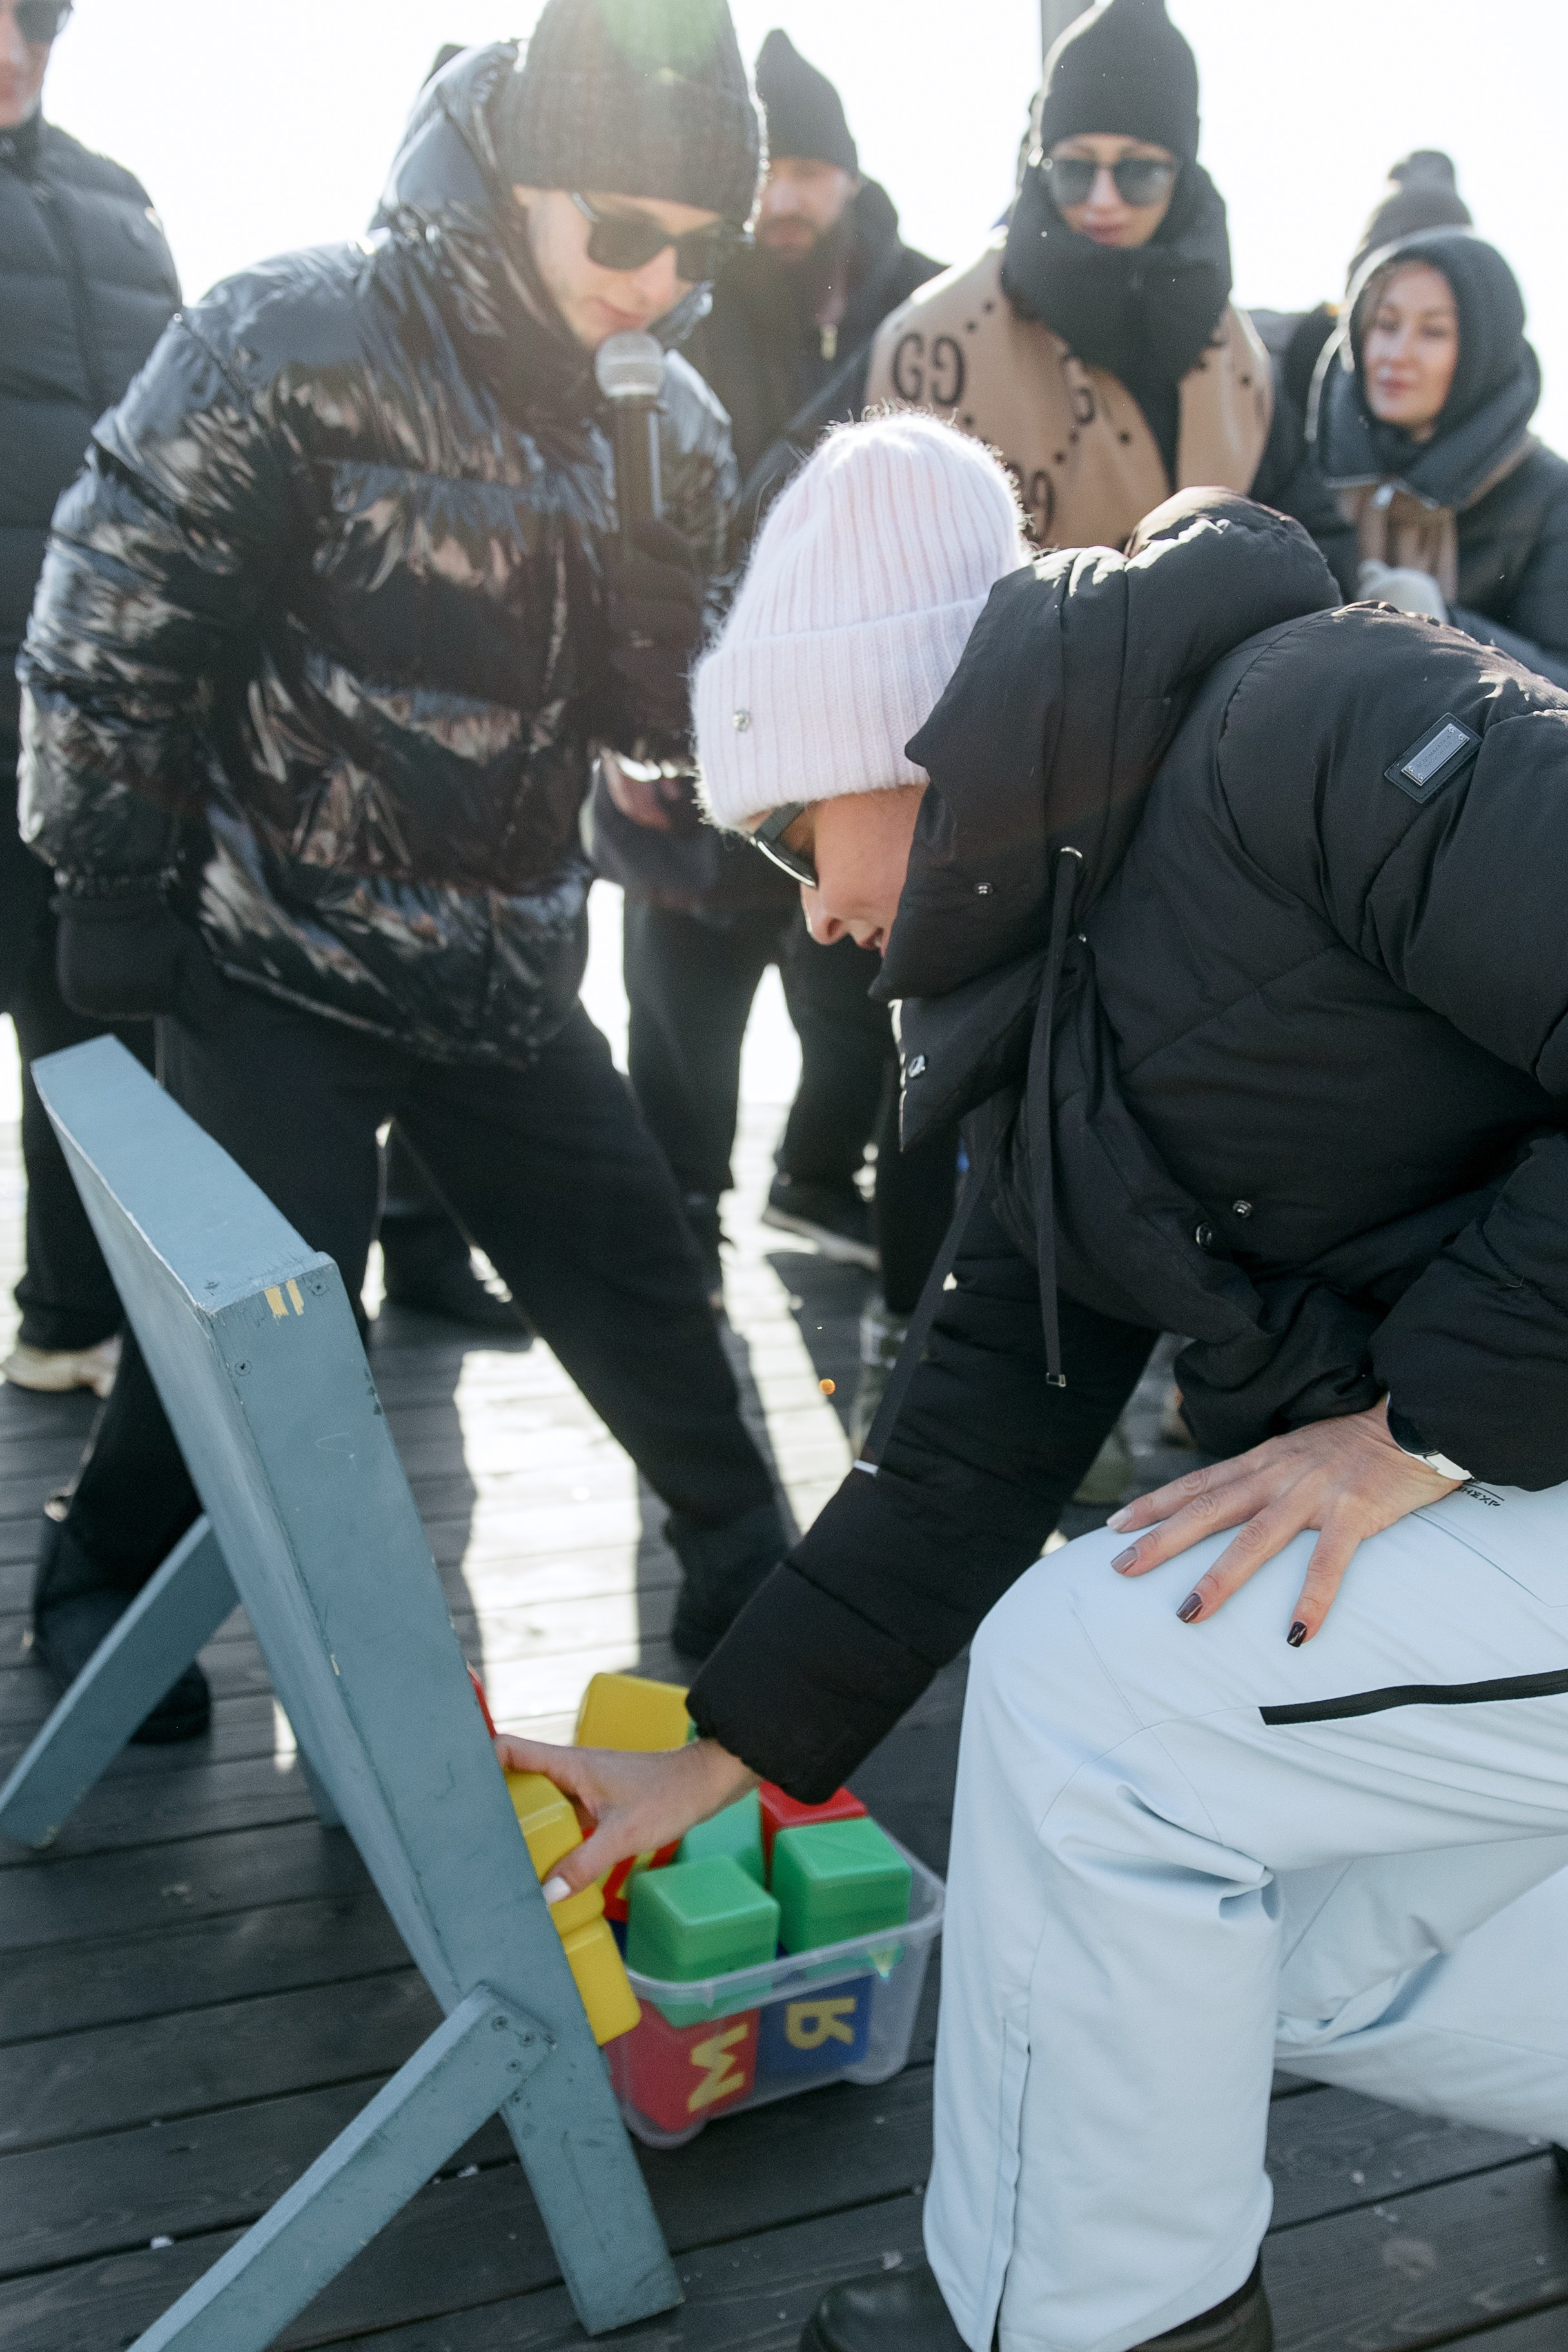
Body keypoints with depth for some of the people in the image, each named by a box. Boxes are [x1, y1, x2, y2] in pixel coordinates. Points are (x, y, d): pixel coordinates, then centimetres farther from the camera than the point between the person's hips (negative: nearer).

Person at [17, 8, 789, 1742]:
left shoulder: (665, 423, 2)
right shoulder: (291, 344, -16)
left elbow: (667, 703, 5)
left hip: (505, 969, 5)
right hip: (276, 956, -5)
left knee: (638, 1276, 8)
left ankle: (753, 1587, 29)